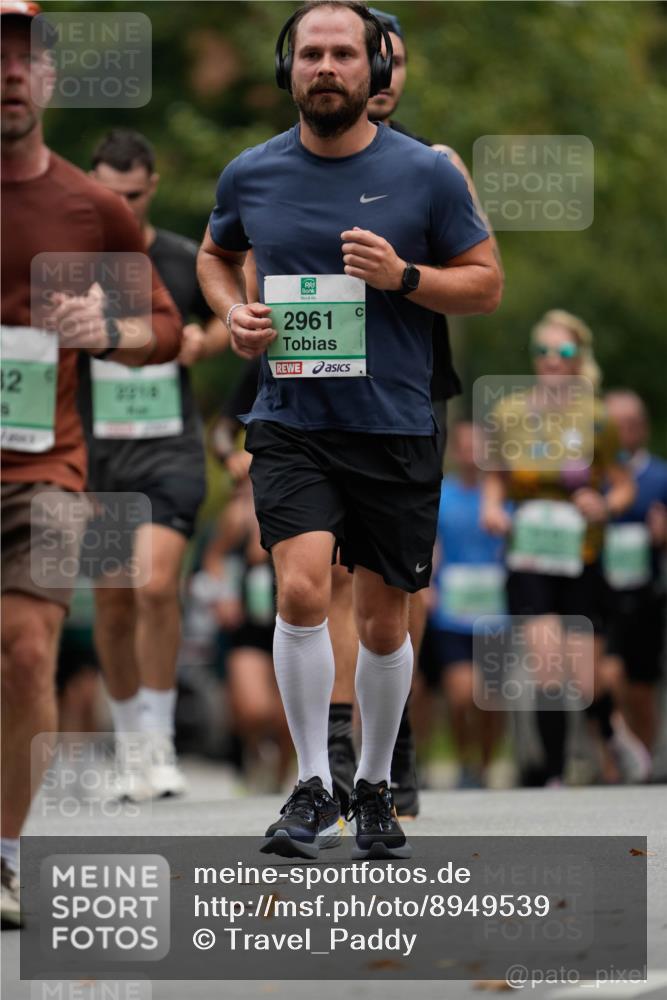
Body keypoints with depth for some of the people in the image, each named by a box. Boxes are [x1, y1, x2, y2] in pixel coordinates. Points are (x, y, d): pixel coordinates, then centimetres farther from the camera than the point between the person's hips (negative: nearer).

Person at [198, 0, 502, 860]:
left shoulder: (426, 174, -3)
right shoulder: (250, 175, 3)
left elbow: (486, 284, 3)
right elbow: (215, 254, 22)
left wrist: (403, 276, -15)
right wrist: (232, 312, 1)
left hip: (394, 431, 0)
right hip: (289, 425, 0)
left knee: (383, 624, 8)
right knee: (302, 592, -20)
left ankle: (374, 788, 29)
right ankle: (312, 788, -7)